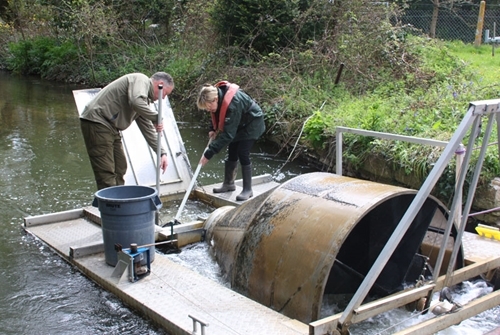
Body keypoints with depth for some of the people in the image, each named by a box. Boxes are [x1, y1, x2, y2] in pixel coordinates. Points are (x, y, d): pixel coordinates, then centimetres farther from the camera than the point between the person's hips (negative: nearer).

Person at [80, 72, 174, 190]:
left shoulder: (144, 97, 20)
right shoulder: (141, 80, -7)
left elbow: (147, 128, 20)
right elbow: (136, 102, -28)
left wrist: (162, 152, 14)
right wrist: (156, 117, -15)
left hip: (111, 127, 10)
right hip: (96, 122, -10)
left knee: (120, 167, 14)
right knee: (106, 172, -10)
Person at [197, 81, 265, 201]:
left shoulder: (233, 104, -41)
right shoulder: (215, 93, -16)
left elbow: (228, 134, -39)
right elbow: (217, 115, 8)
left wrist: (209, 153, -38)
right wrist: (213, 129, -9)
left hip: (252, 123, -8)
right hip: (238, 124, 8)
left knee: (243, 154, -14)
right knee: (232, 152, 9)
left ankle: (248, 190, -4)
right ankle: (228, 183, 22)